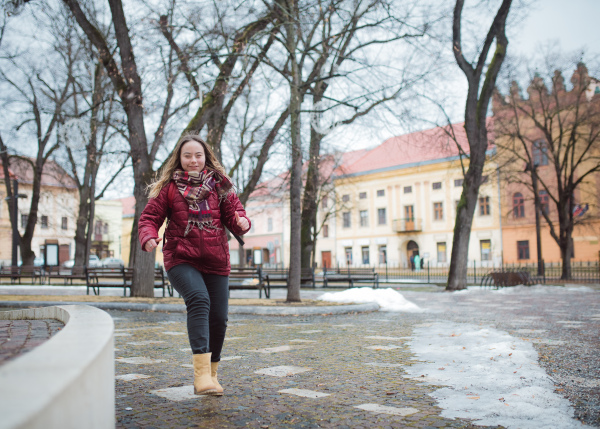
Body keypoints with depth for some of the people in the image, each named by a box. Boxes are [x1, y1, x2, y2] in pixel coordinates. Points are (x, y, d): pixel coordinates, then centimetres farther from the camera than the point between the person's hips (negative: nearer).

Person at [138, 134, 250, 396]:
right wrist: (149, 237, -17)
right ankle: (201, 372, -33)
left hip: (215, 261, 3)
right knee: (199, 300, -28)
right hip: (181, 259, -3)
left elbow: (233, 213, 8)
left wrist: (241, 222, -16)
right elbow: (149, 217, 4)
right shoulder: (169, 187, 5)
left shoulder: (220, 185, 10)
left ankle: (211, 373, 26)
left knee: (218, 317, 3)